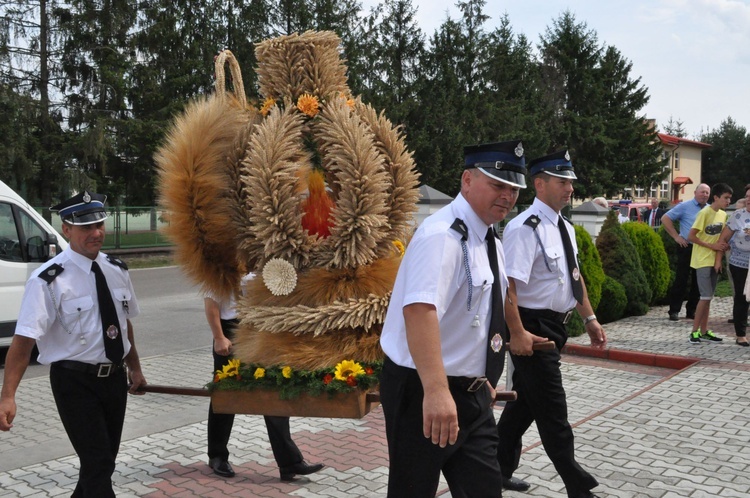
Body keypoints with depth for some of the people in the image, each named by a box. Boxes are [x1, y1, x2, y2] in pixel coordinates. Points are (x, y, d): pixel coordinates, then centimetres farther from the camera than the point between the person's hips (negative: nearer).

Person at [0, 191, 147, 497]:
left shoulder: (117, 271, 2)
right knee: (98, 465, -8)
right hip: (75, 382, -6)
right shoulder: (49, 280, -16)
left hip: (115, 377, 6)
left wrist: (135, 368, 20)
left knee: (104, 460, 18)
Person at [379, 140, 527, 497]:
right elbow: (419, 309, -37)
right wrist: (436, 390, -46)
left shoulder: (490, 242, 10)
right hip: (423, 394, -8)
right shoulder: (443, 236, -21)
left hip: (471, 394, 8)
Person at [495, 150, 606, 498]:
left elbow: (574, 275, 20)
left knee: (526, 400, 19)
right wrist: (517, 334, -27)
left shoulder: (565, 227, 10)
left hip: (555, 326, 10)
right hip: (534, 329, -10)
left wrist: (589, 318, 17)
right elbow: (508, 284, -25)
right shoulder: (525, 228, -20)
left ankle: (500, 469, 35)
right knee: (552, 414, 2)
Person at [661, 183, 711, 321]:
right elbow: (665, 218, -4)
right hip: (687, 247, -5)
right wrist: (676, 236, -9)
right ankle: (674, 310, 4)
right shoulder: (685, 206, -4)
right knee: (681, 280, -3)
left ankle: (691, 310, 19)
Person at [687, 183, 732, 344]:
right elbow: (691, 236, -16)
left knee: (708, 297, 10)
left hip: (714, 261, 7)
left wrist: (719, 259, -2)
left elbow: (721, 239, 11)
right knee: (706, 297, -9)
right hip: (702, 261, -7)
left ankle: (704, 331, 16)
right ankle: (695, 331, -1)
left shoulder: (723, 215, 9)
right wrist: (711, 246, -15)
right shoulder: (705, 213, -13)